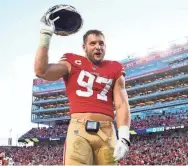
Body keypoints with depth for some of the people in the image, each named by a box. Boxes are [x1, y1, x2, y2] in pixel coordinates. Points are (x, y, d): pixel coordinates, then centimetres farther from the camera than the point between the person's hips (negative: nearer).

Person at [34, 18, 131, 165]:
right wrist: (46, 36, 0)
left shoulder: (115, 70, 17)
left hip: (107, 131, 3)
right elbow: (41, 71, -2)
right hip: (79, 128, -3)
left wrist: (124, 136, -4)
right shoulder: (73, 63, 13)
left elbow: (121, 105, 9)